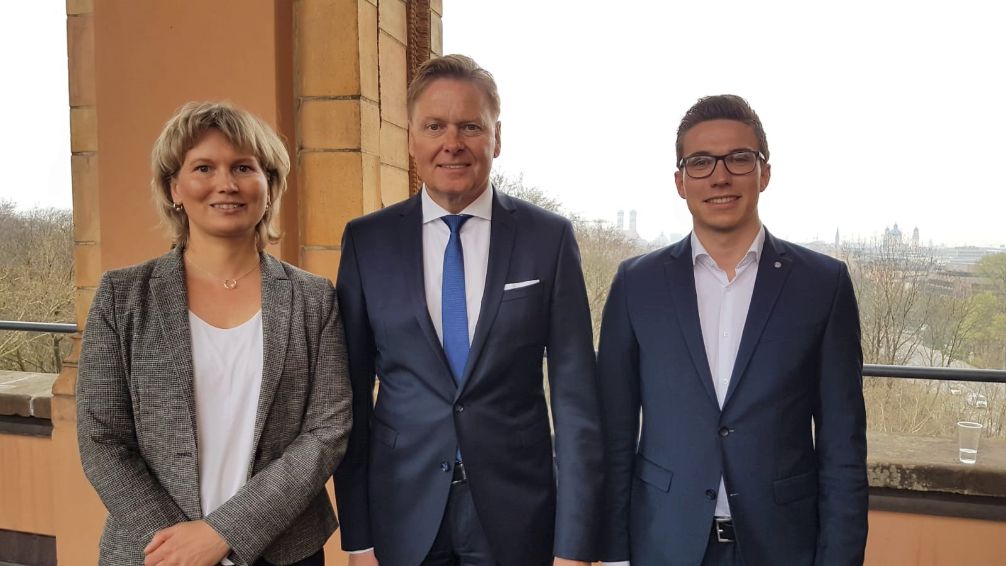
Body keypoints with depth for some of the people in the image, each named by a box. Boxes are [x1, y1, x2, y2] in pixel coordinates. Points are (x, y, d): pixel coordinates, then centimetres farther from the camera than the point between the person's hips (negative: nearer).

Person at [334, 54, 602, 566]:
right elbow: (351, 395, 0)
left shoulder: (549, 237, -6)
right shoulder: (366, 241, -3)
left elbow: (576, 397, -5)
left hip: (517, 514, 0)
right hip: (402, 514, 1)